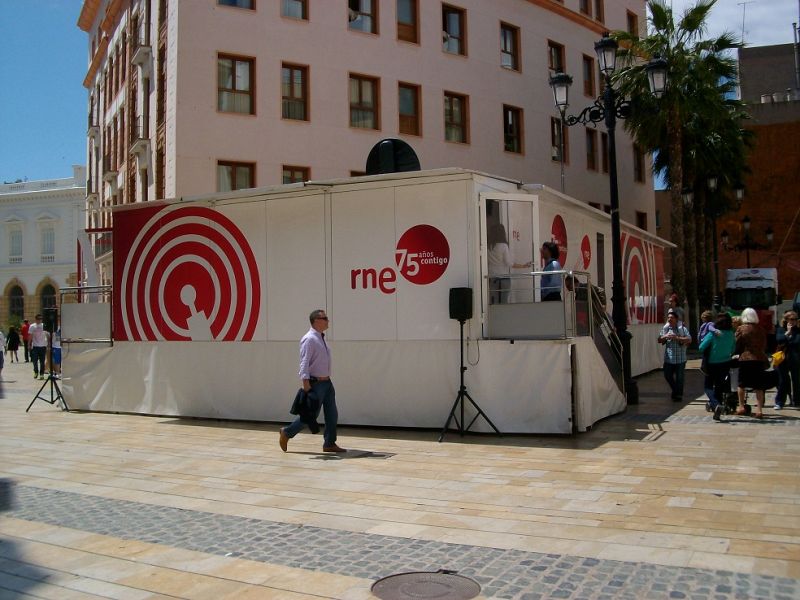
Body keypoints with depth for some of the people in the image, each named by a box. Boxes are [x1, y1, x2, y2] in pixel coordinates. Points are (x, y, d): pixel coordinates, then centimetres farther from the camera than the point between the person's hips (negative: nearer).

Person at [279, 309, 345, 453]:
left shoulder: (321, 338, 13)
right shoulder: (309, 339, -15)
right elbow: (304, 363, -20)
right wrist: (306, 385, -25)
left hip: (327, 382, 9)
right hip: (315, 383, -9)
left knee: (332, 414, 7)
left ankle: (329, 444, 14)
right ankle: (287, 432, 14)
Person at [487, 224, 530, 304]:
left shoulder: (488, 247, 0)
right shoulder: (503, 246, -8)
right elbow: (509, 263, -8)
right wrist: (524, 265, 2)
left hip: (492, 278, 3)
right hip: (503, 278, -3)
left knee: (493, 303, 4)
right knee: (502, 302, 3)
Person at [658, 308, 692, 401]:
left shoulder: (682, 328, -5)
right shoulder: (665, 328, 7)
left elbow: (689, 339, -13)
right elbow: (659, 340, 8)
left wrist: (677, 338, -22)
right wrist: (665, 336, -13)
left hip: (680, 358, -4)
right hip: (668, 358, 4)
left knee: (679, 377, 2)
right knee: (667, 375, 9)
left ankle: (678, 395, 17)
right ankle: (675, 390, 32)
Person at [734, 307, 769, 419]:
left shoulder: (741, 329, -5)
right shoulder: (761, 330, 6)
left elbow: (737, 346, -3)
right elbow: (765, 346, 11)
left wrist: (737, 353, 13)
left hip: (745, 358, -3)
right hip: (760, 359, 3)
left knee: (741, 384, 13)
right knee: (759, 386, 4)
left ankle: (741, 407, 12)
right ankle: (759, 409, 0)